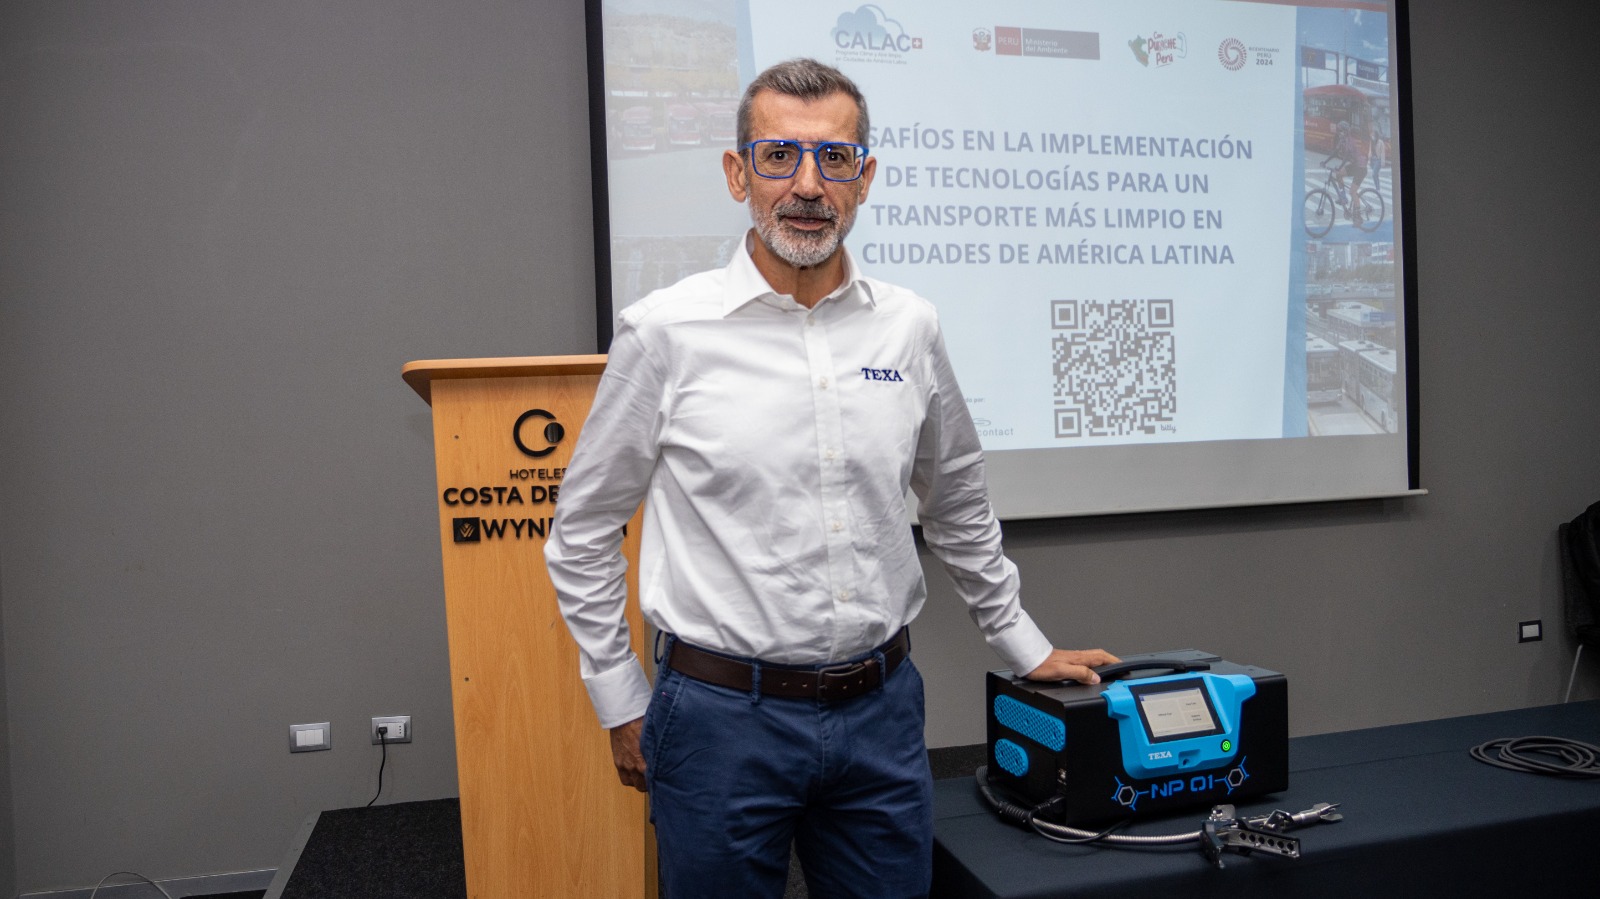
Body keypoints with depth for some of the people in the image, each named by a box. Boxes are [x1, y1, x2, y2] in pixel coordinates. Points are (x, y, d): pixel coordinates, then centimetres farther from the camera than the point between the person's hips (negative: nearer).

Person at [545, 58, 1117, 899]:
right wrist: (622, 704, 1)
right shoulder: (667, 330, -9)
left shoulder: (910, 327, 1)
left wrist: (1023, 645, 20)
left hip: (881, 709, 3)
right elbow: (582, 530, 0)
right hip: (722, 713, -3)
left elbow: (958, 508, 15)